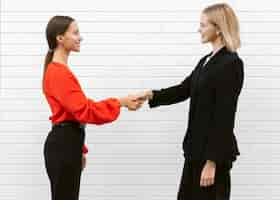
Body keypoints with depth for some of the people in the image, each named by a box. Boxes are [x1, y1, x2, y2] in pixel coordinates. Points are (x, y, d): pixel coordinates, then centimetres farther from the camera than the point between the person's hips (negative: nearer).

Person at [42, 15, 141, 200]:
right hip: (63, 146, -10)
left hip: (68, 144, 10)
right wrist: (120, 102, -19)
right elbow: (84, 110, -23)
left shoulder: (60, 70, 15)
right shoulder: (58, 73, -18)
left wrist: (79, 149, 22)